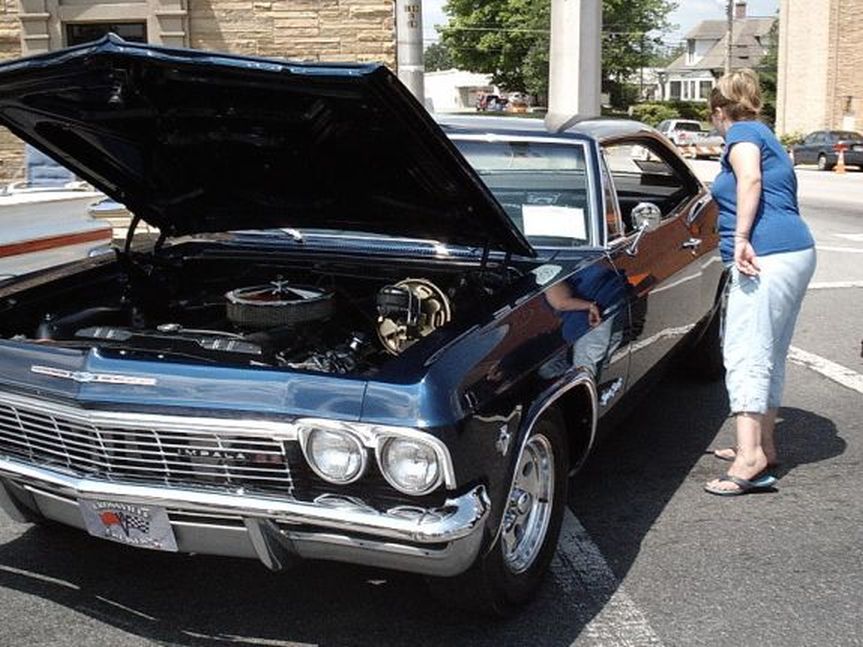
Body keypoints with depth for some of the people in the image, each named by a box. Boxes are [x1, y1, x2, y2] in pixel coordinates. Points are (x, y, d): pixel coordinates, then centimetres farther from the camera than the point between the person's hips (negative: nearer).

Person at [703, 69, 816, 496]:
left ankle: (750, 459, -20)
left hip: (766, 257, -10)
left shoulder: (741, 134, 1)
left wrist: (741, 238, -25)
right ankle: (762, 445, 23)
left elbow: (750, 180, -18)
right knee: (770, 355, 15)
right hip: (797, 252, 10)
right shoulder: (767, 138, 29)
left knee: (745, 353, -14)